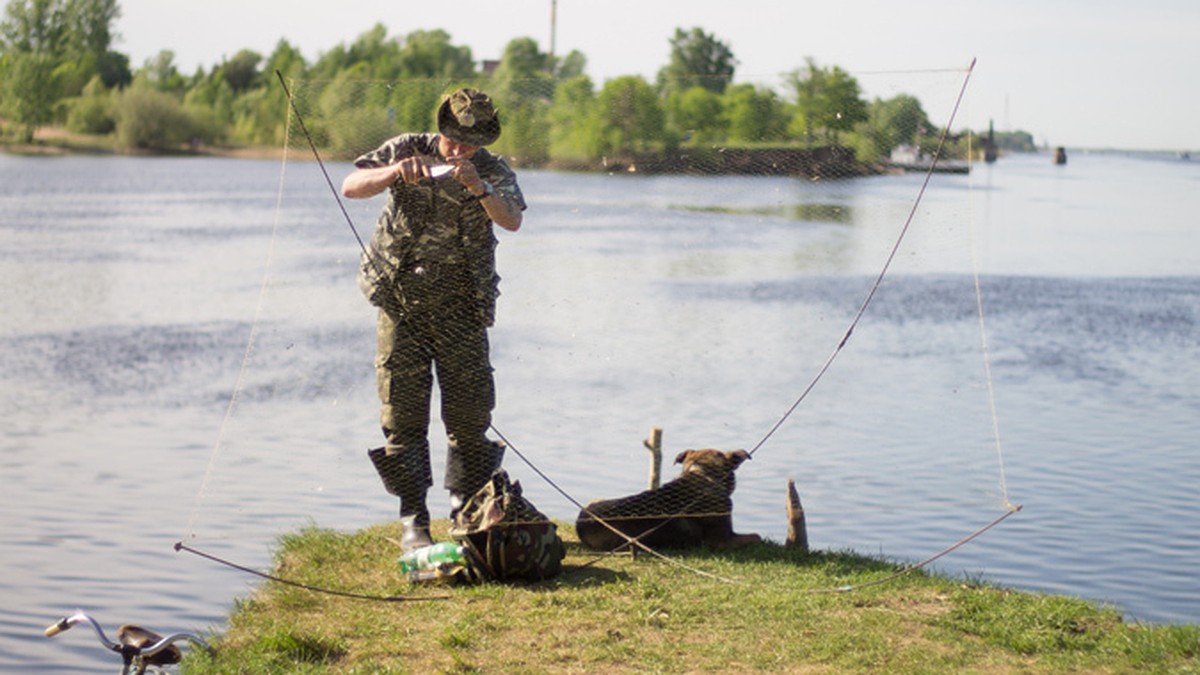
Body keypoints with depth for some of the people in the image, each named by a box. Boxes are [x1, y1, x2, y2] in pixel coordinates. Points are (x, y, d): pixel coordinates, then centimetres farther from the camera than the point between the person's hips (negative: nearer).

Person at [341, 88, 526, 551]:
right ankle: (413, 521, 1)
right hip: (401, 301, 0)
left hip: (461, 308, 1)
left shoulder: (494, 172, -1)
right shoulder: (405, 151, 1)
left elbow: (512, 221, -18)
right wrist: (393, 173, -26)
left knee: (470, 413, 2)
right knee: (403, 413, -3)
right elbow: (350, 187, -8)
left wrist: (479, 188, -36)